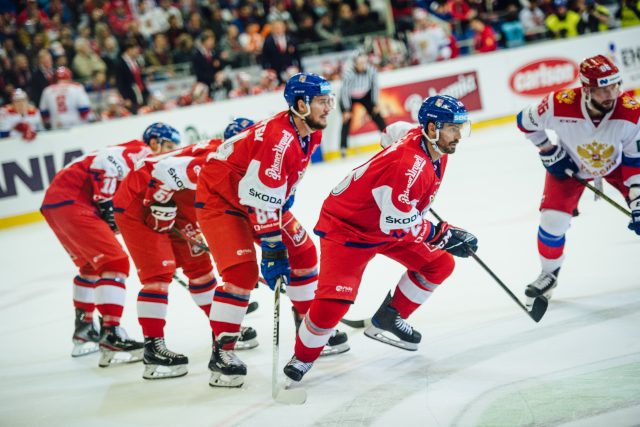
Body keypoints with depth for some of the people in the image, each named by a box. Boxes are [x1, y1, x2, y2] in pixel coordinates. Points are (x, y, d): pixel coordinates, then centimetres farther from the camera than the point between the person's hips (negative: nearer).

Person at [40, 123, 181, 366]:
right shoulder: (141, 152, -6)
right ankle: (110, 338, -21)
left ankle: (83, 331, 39)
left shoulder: (139, 164, 24)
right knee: (115, 262, -15)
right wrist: (107, 205, -18)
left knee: (91, 264, 27)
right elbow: (104, 164, -21)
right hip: (70, 201, -11)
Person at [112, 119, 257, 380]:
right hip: (137, 204, -10)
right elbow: (163, 172, -35)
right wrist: (162, 213, -25)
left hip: (172, 205, 10)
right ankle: (153, 348, -17)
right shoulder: (207, 161, -29)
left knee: (198, 263, 15)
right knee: (159, 271, -17)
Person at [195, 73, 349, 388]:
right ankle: (222, 351, -13)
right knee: (242, 270, -20)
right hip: (219, 199, -9)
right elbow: (261, 201, -33)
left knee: (303, 253, 10)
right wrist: (272, 250, -29)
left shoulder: (309, 132, -3)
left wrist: (285, 222, 17)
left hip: (262, 197, 9)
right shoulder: (279, 139, -33)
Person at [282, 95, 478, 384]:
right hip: (347, 228, -9)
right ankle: (303, 357, 4)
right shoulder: (409, 163, -34)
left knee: (439, 265, 7)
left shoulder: (435, 148, -6)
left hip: (390, 222, 9)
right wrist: (441, 234, -24)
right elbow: (396, 224, -32)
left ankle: (389, 319, 21)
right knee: (333, 302, -21)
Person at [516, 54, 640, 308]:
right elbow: (525, 122, -14)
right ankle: (549, 275, 18)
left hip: (616, 163, 1)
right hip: (570, 165, -1)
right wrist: (549, 153, -12)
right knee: (552, 220, -10)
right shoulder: (559, 106, -36)